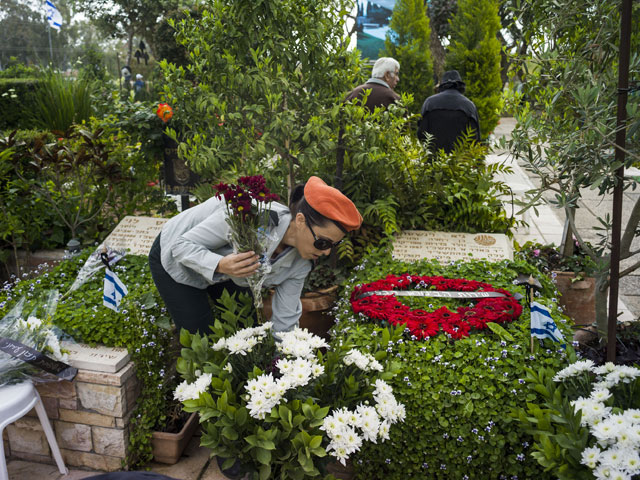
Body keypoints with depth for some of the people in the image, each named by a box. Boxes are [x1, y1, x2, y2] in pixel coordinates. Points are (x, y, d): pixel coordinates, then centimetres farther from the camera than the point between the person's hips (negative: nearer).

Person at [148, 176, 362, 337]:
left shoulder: (299, 265, -21)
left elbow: (284, 323, -11)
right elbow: (182, 245, -31)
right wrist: (221, 265, -50)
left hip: (222, 273, 5)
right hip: (174, 258, -5)